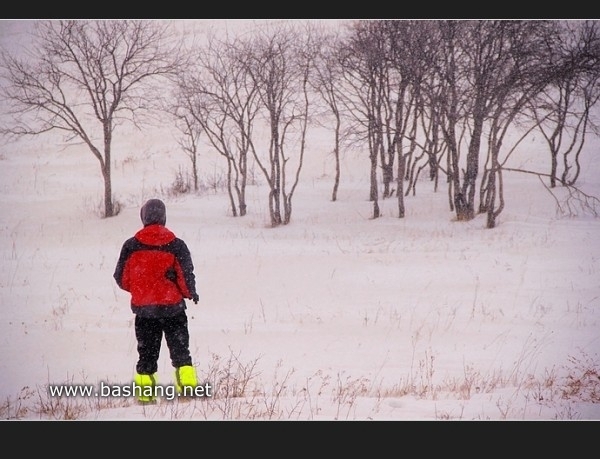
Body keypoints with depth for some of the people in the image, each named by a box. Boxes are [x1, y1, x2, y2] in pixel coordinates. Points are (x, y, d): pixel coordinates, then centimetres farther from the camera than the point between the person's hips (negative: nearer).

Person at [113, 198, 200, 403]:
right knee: (180, 350, 8)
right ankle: (188, 388, -1)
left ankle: (145, 394, 11)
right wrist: (190, 293, 12)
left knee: (147, 354, 12)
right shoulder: (176, 245, -10)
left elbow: (121, 278, 0)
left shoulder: (131, 246, -5)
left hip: (143, 308, 1)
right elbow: (186, 277, -9)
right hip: (172, 307, -1)